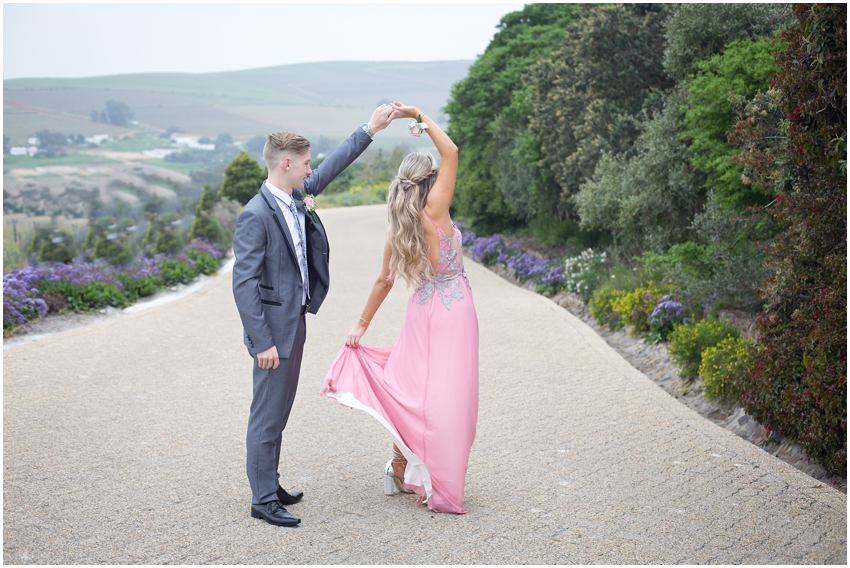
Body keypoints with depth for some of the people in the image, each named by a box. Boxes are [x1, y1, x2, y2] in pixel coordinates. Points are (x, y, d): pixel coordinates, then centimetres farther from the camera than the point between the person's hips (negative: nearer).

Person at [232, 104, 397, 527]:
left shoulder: (295, 198, 5)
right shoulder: (256, 215, -19)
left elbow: (331, 168, 21)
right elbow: (243, 283, -21)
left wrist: (369, 130, 19)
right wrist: (262, 342, -22)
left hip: (295, 321, 9)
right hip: (274, 327, -9)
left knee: (279, 411, 18)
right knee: (268, 414, 1)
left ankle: (269, 484, 30)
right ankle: (263, 499, 11)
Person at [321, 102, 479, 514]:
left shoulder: (396, 231, 2)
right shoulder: (434, 212, -15)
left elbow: (384, 281, 9)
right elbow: (451, 152, -15)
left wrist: (361, 325, 18)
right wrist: (420, 118, -6)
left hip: (423, 311, 6)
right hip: (452, 310, -6)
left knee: (414, 392, 15)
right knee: (448, 397, -2)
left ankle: (402, 467, 24)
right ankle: (440, 490, 2)